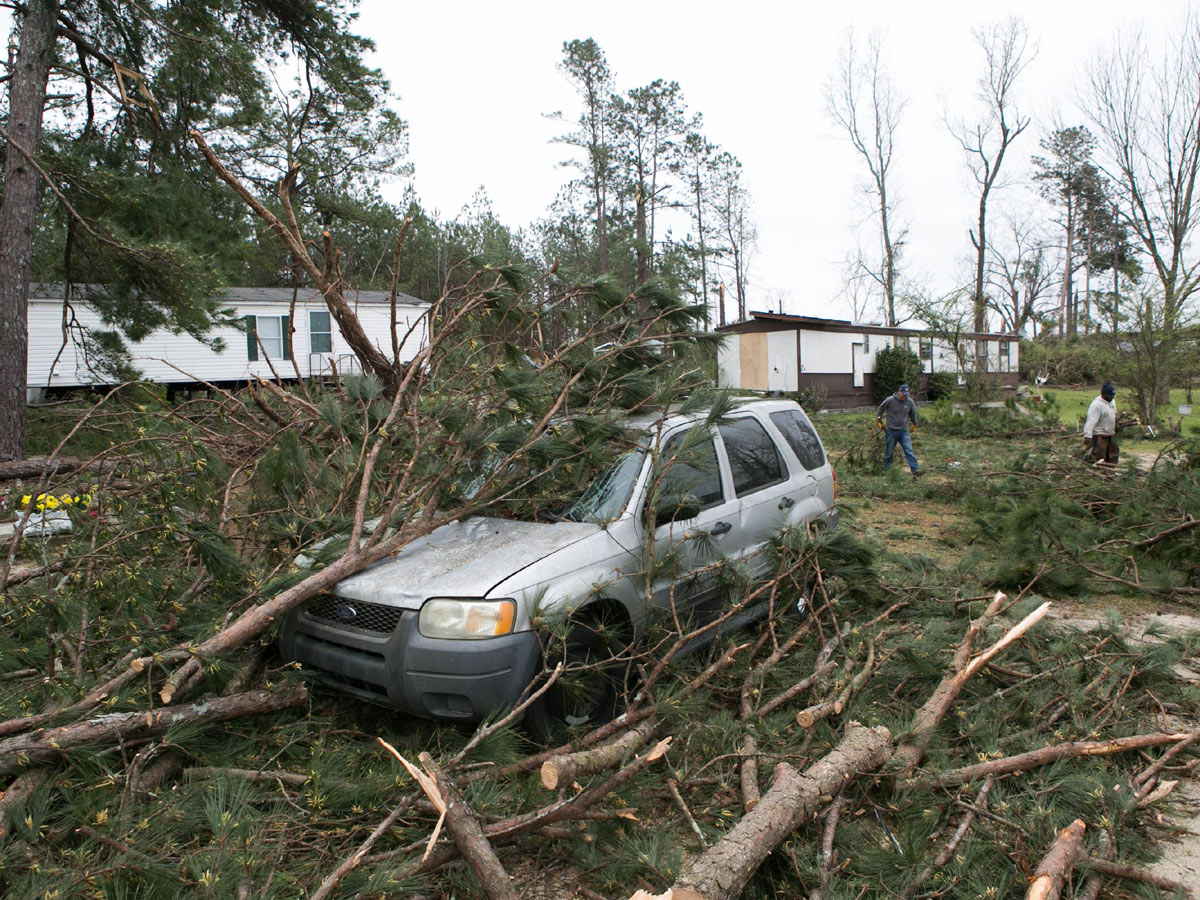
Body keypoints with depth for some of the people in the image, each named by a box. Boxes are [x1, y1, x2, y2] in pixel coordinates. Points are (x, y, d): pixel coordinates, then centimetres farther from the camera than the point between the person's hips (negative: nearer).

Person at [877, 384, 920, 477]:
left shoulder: (909, 401, -1)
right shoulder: (890, 400, -11)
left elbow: (913, 413, 18)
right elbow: (880, 410, 6)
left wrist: (914, 425, 26)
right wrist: (878, 420, 10)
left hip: (904, 431, 2)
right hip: (891, 431, -1)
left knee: (909, 451, -8)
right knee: (889, 452, 8)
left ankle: (915, 470, -11)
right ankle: (887, 471, 20)